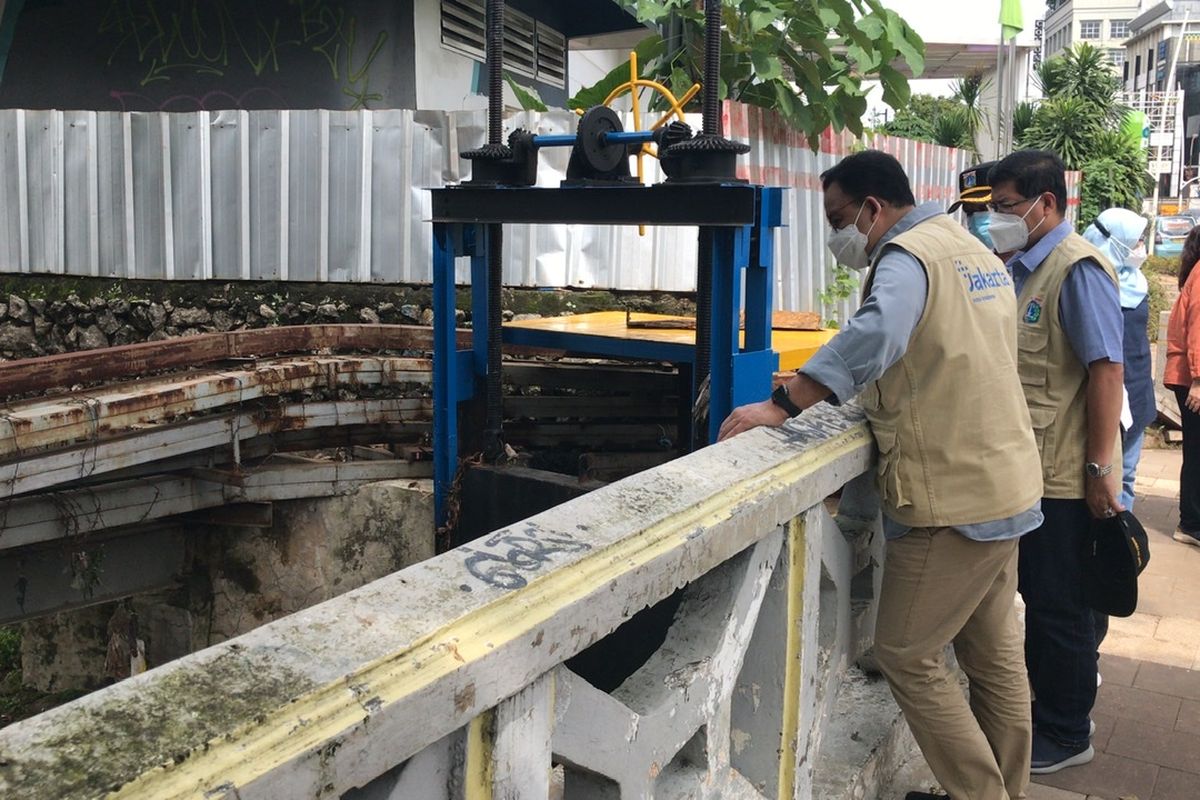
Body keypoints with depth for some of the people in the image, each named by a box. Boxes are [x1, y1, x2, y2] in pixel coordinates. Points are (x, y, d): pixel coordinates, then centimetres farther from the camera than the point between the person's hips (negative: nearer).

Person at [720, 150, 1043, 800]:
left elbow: (874, 336, -37)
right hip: (1005, 482, 10)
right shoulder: (975, 252, 15)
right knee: (993, 651, 18)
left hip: (951, 497, -10)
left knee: (906, 654, 1)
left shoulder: (908, 256, -16)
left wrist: (783, 405, -40)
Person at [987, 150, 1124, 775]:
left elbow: (1106, 372, -20)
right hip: (1030, 469, 8)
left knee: (1058, 606, 4)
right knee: (1039, 598, 18)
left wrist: (1100, 470, -20)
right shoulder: (1022, 268, 11)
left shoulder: (1078, 270, -16)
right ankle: (1047, 712, 34)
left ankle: (1065, 735, 20)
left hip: (1064, 476, -8)